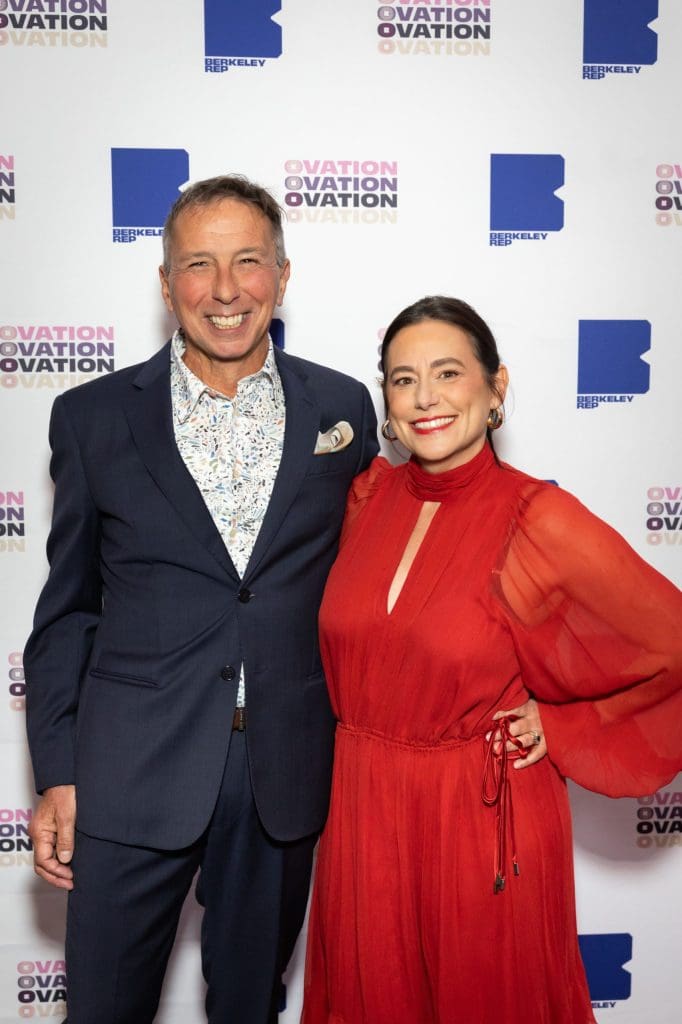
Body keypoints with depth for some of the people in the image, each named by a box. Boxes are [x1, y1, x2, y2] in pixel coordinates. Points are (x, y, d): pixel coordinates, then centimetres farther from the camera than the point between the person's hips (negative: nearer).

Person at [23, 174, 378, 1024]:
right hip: (133, 772, 0)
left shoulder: (342, 408, 2)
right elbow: (67, 608, 3)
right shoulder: (93, 417, -1)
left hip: (286, 771, 1)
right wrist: (55, 774, 0)